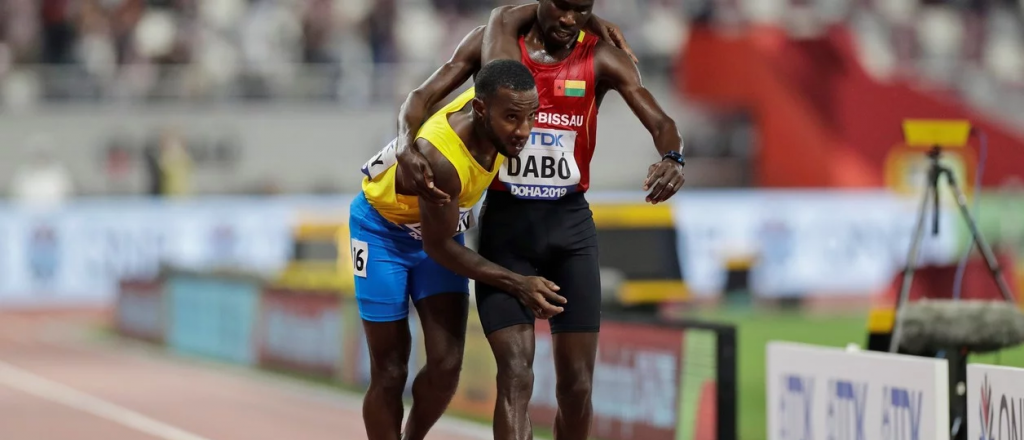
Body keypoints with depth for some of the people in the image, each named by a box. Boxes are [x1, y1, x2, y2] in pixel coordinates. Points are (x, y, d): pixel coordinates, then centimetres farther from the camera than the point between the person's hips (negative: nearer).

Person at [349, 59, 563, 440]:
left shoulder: (487, 98, -25)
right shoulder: (440, 160, -41)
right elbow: (439, 247, -26)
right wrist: (517, 283, -25)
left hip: (440, 221, 6)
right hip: (383, 231, -6)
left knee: (447, 365, -4)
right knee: (390, 373, 0)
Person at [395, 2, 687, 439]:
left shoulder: (601, 59, -2)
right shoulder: (496, 37, -2)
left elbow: (660, 122, -11)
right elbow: (423, 96, -3)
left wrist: (671, 158, -35)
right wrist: (408, 145, -26)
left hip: (570, 223, 2)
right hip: (506, 222, -1)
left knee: (577, 382, 1)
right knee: (516, 375, -13)